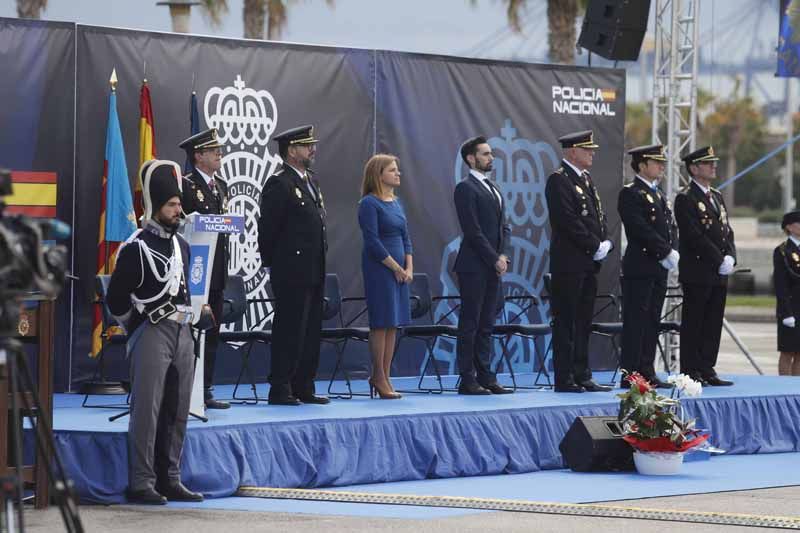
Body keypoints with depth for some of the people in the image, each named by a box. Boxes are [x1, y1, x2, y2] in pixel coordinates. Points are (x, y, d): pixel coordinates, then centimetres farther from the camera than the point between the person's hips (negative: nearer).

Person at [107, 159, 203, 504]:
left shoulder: (181, 245, 15)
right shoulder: (136, 249, -8)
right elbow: (116, 299, -6)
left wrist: (190, 318, 16)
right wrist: (138, 328, 0)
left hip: (182, 334, 7)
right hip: (152, 334, -7)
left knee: (177, 411, 9)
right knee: (147, 409, -7)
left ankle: (169, 480, 15)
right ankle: (141, 484, -5)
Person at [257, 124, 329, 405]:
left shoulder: (309, 182, 17)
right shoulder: (279, 184, -12)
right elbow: (267, 229, -12)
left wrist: (321, 257, 18)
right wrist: (273, 263, -9)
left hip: (313, 272, 9)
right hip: (291, 273, -9)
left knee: (310, 332, 10)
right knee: (289, 330, -6)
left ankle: (304, 388, 16)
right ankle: (280, 389, -2)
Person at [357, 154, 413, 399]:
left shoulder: (396, 203, 14)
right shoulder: (369, 204, -10)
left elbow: (405, 237, 15)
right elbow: (373, 241, -15)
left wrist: (409, 268, 2)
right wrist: (396, 268, -12)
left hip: (399, 271, 8)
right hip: (379, 269, -8)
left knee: (393, 324, 7)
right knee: (381, 323, -4)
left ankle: (384, 377, 11)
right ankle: (379, 378, 2)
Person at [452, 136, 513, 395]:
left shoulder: (493, 189, 18)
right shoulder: (466, 189, -9)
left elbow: (503, 226, 17)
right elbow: (473, 230, -14)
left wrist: (503, 255, 0)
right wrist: (494, 259, -13)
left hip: (493, 265, 8)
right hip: (474, 266, -8)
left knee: (486, 325, 9)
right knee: (470, 324, -5)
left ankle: (485, 377, 12)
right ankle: (467, 380, -3)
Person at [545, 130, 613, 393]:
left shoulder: (585, 179, 17)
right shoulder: (559, 180, -11)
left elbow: (598, 216, 18)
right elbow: (569, 221, -19)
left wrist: (605, 243, 2)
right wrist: (595, 246, -16)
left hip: (588, 263, 9)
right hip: (569, 264, -9)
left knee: (583, 322, 11)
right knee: (565, 322, -5)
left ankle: (582, 376, 15)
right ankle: (564, 379, -3)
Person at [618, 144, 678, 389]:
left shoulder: (659, 195, 20)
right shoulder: (630, 193, -8)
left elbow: (671, 228, 16)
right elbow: (641, 229, -17)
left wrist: (673, 252, -2)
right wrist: (666, 252, -16)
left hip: (660, 268, 9)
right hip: (639, 268, -9)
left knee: (652, 322, 9)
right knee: (636, 321, -7)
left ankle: (647, 372, 13)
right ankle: (630, 375, -7)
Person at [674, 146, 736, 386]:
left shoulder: (717, 196, 17)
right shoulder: (685, 198, -9)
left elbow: (727, 231, 16)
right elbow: (694, 236, -16)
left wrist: (730, 257, -2)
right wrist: (719, 261, -15)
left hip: (719, 274, 8)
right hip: (697, 272, -8)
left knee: (713, 324, 8)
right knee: (693, 324, -3)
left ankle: (706, 370, 12)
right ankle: (690, 372, -1)